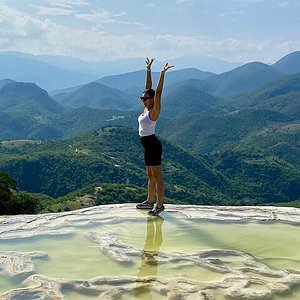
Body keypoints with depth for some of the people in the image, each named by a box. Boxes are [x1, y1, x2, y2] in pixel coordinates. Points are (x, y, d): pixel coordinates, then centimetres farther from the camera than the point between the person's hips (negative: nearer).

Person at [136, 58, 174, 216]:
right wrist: (148, 70, 15)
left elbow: (158, 93, -23)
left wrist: (162, 74, -27)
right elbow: (148, 88, 14)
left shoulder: (153, 111, -12)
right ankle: (150, 201, 28)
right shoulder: (147, 109, 10)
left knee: (157, 176, -4)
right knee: (150, 176, 17)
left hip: (153, 145, -9)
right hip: (147, 146, 9)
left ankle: (159, 205, 0)